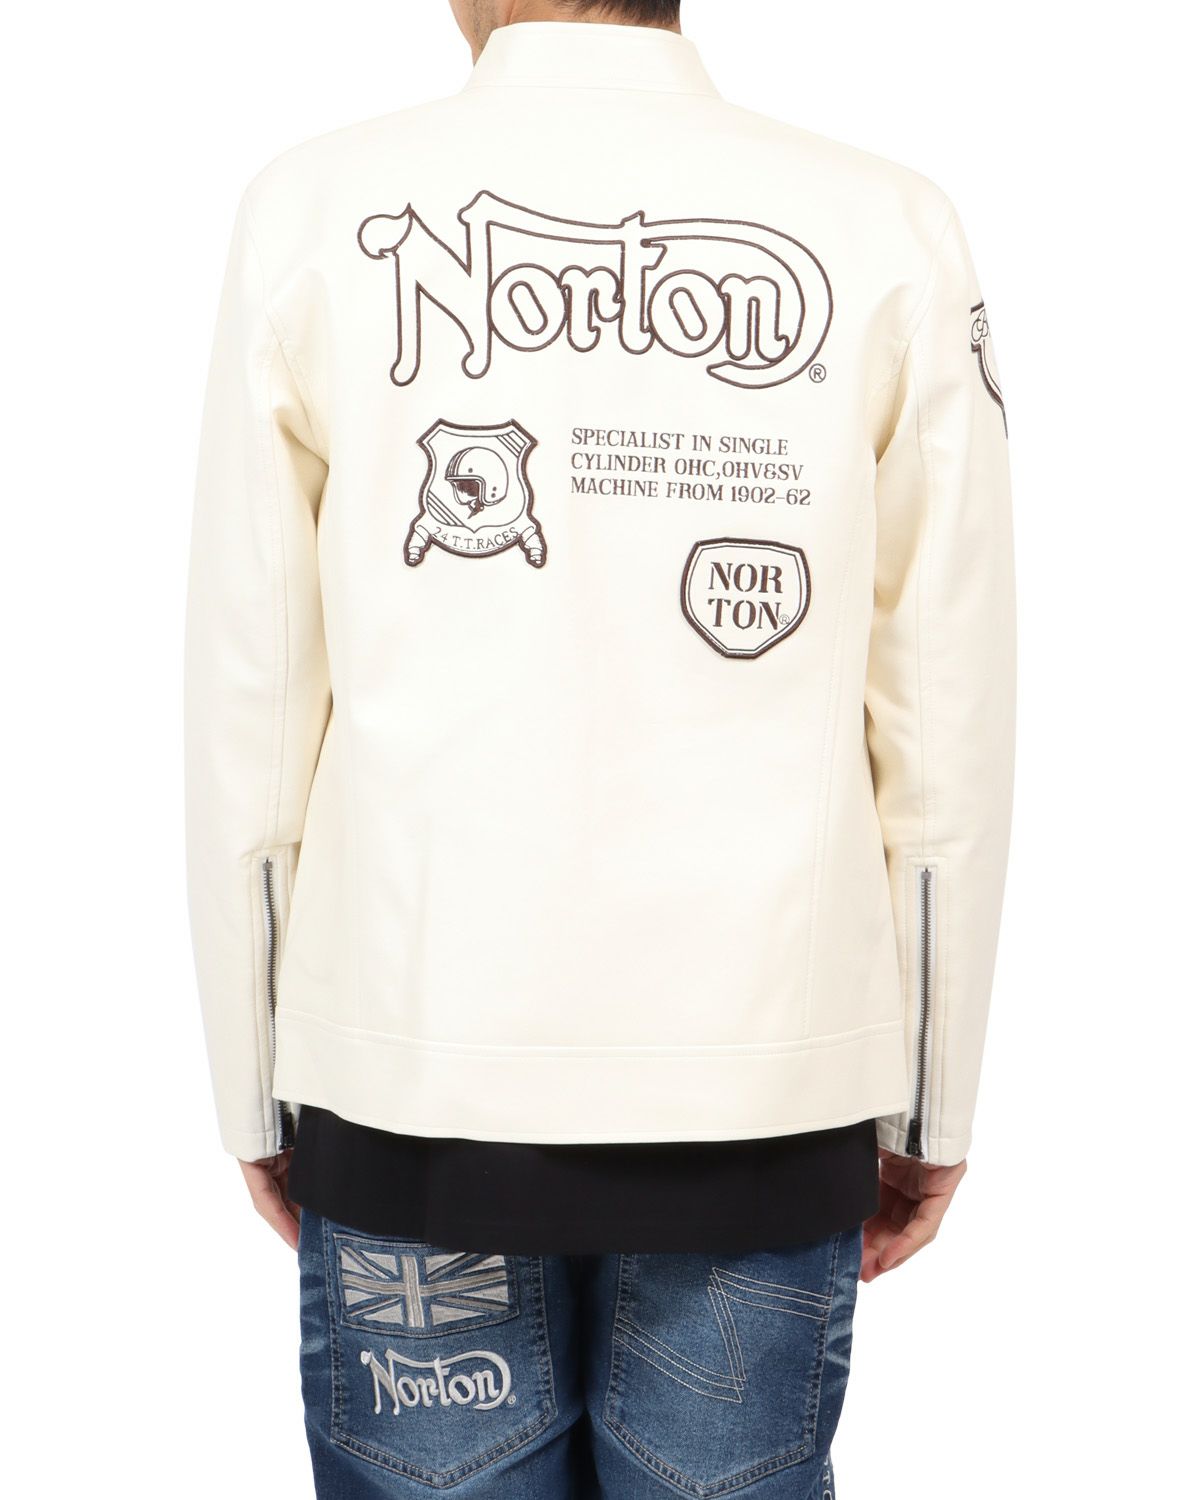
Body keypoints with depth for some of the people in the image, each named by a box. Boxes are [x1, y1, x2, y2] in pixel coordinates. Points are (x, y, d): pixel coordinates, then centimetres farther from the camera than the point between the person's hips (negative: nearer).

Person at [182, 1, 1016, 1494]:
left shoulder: (314, 213, -2)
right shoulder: (890, 233, -1)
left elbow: (245, 710, -1)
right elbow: (948, 731, -1)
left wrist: (254, 1090, 9)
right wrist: (931, 1108, 9)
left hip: (415, 1080, 0)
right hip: (768, 1090, 1)